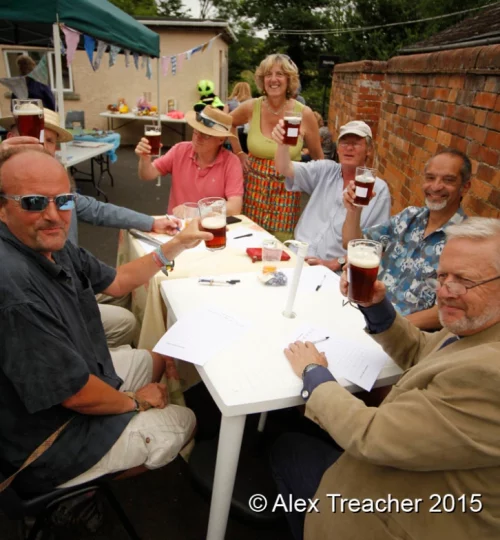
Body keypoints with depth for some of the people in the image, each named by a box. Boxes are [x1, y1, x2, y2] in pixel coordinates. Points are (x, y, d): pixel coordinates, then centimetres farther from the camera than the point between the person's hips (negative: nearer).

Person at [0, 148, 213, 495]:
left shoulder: (49, 244, -8)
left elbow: (116, 282, 9)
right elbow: (76, 395, -29)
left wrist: (178, 244, 2)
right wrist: (136, 401, -9)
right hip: (49, 443, -8)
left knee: (157, 359, 26)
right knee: (184, 422, 7)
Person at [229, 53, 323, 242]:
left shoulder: (304, 114, -9)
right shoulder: (251, 107, -5)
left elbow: (318, 158, 3)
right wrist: (238, 153, 9)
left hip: (285, 191, -1)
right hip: (253, 187, 2)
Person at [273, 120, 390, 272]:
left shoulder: (379, 190, 1)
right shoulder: (325, 170, 10)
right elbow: (285, 169, -3)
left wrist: (337, 263, -14)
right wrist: (282, 143, -24)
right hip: (298, 255, 3)